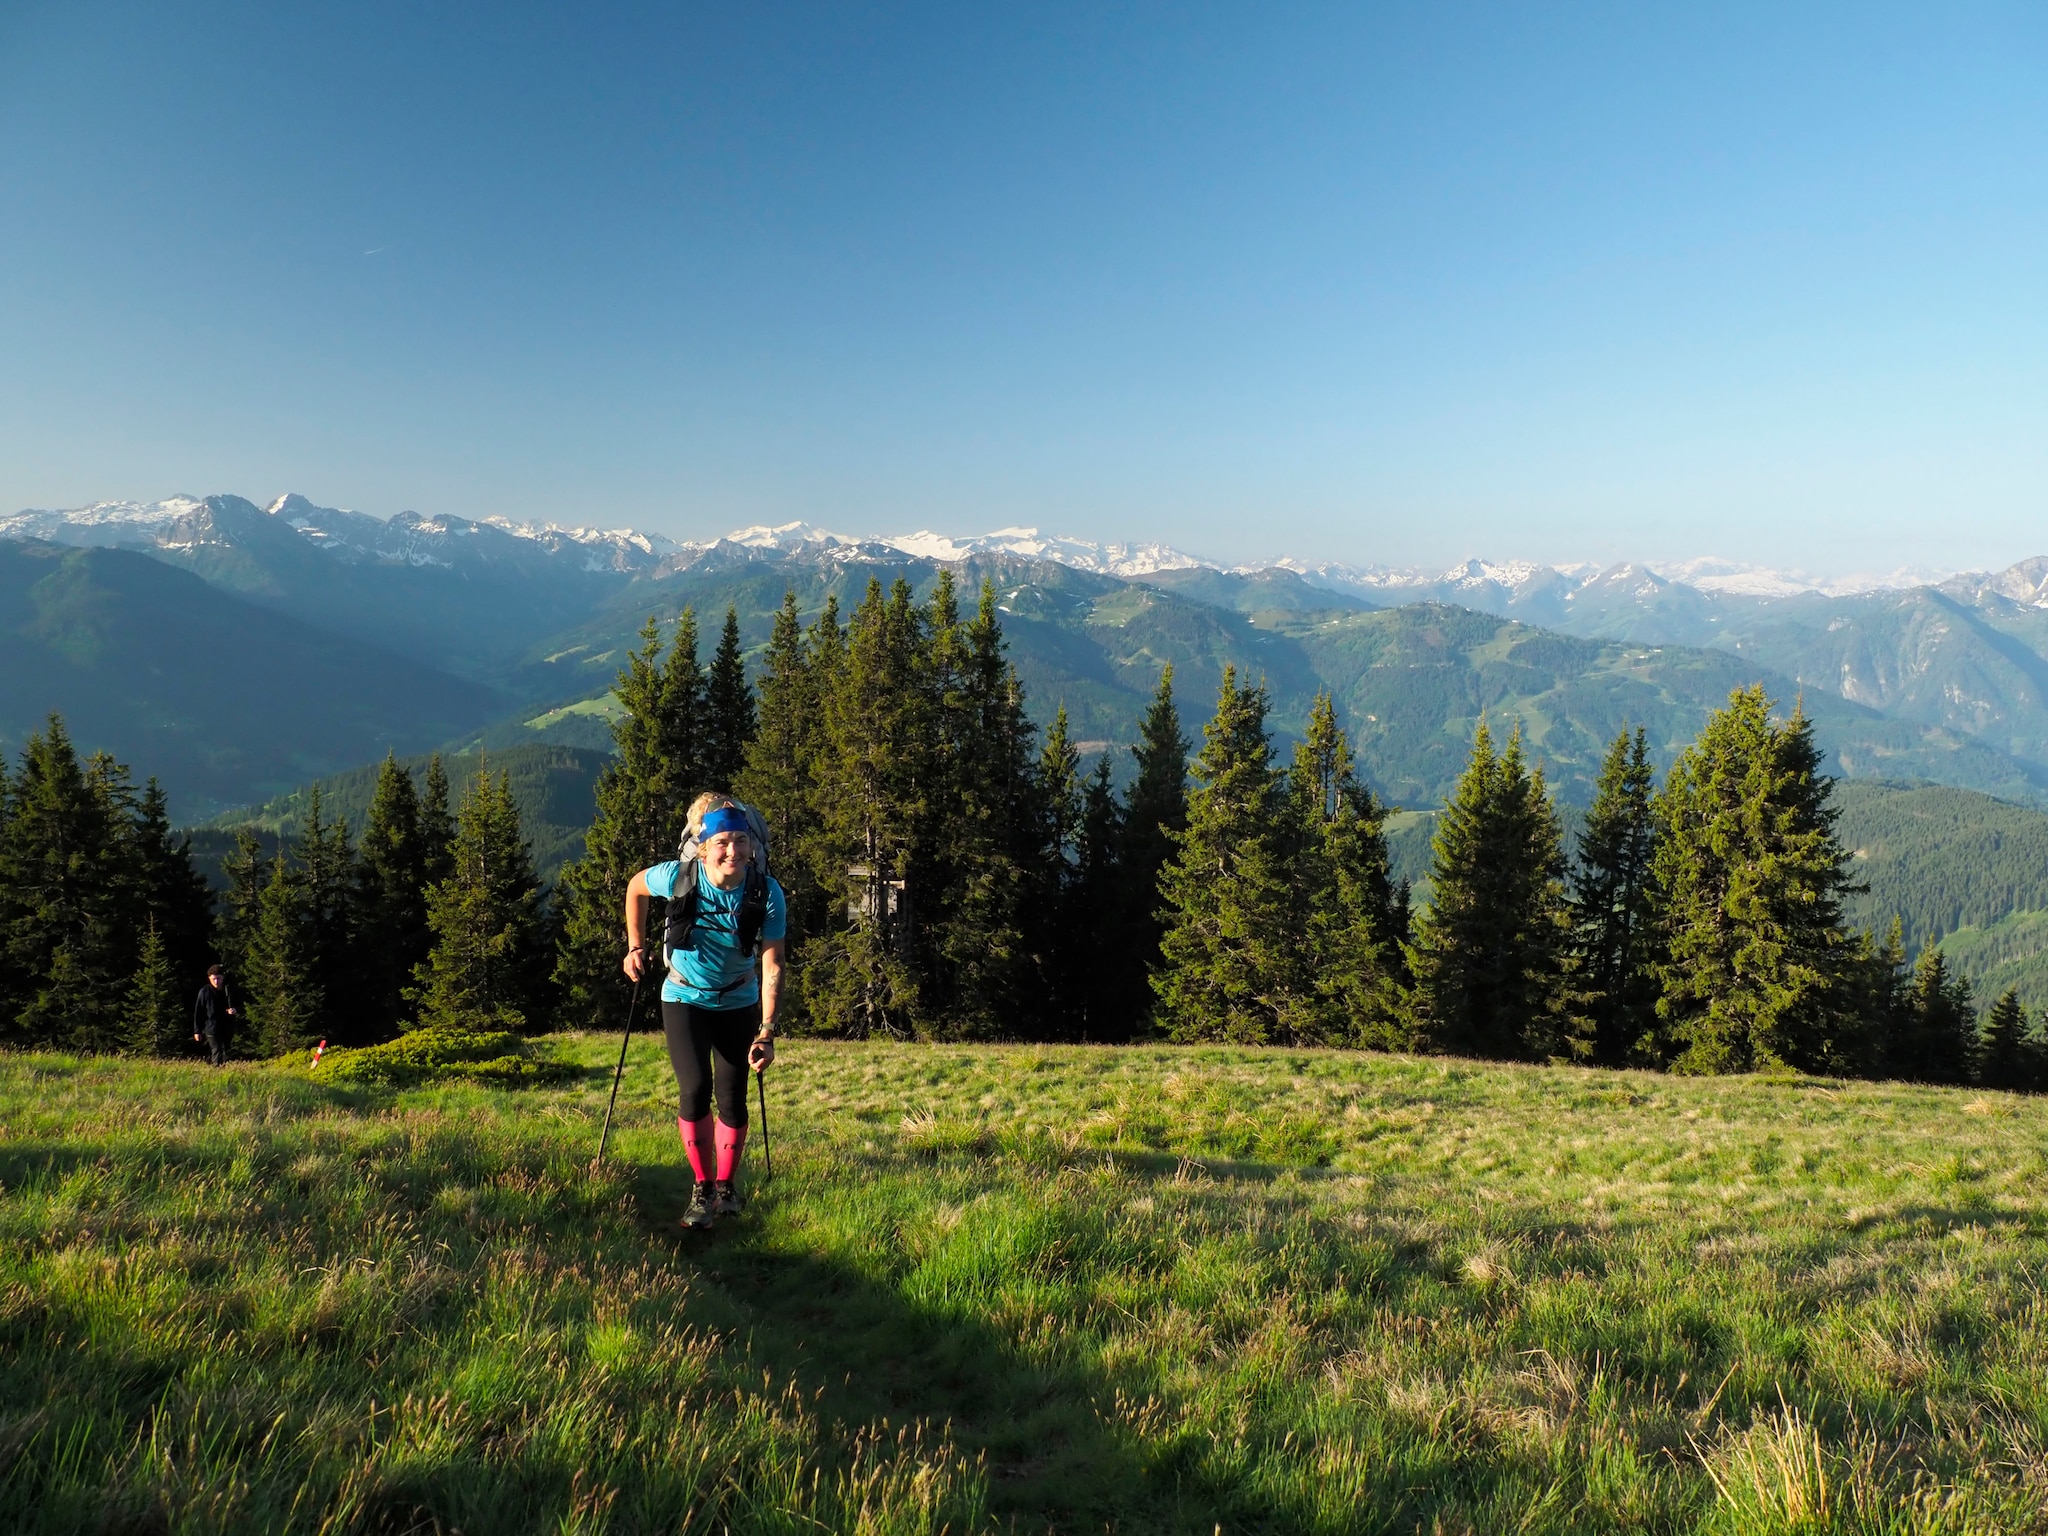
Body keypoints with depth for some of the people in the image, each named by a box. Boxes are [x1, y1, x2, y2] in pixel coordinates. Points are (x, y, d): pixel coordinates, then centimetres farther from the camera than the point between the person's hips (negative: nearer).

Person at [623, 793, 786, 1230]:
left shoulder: (767, 893, -24)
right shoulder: (678, 877, -23)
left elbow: (772, 965, -22)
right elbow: (635, 887, 1)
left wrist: (767, 1032, -28)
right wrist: (636, 945, 2)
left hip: (738, 1003, 1)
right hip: (685, 999, 0)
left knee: (732, 1098, 1)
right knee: (696, 1090, -14)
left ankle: (726, 1186, 24)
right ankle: (702, 1189, 3)